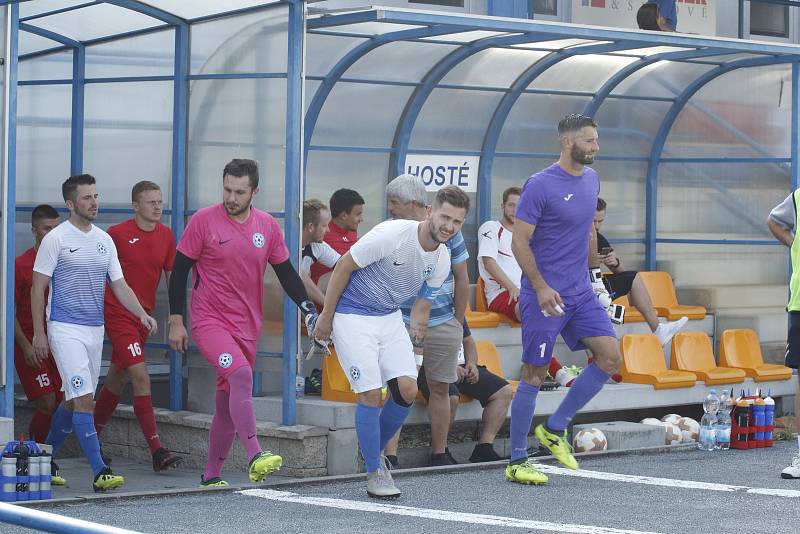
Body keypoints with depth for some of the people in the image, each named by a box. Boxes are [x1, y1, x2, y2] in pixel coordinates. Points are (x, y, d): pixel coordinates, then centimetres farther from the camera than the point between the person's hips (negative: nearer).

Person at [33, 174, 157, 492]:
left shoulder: (105, 240, 11)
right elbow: (38, 288, -5)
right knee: (84, 398, -14)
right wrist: (38, 333, -9)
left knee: (73, 400, 12)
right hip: (65, 329, -7)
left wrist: (141, 313, -5)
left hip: (95, 330, 7)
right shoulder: (56, 239, -6)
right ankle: (100, 472, -18)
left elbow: (119, 285, 11)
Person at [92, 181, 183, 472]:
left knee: (117, 379, 16)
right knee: (141, 376, -16)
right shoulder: (117, 234, -10)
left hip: (145, 317, 6)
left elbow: (172, 276, 12)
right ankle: (157, 450, -19)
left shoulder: (166, 235, 5)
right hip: (118, 314, -6)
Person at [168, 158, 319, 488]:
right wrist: (176, 321, -6)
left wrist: (308, 309, 2)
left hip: (247, 325, 5)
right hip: (209, 320, -5)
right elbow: (179, 270, -3)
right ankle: (255, 457, -34)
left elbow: (286, 273, 12)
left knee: (228, 404, 10)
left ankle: (211, 476, 22)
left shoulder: (267, 226, 4)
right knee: (241, 374, -29)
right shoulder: (204, 220, -7)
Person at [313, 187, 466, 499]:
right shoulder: (391, 235, -23)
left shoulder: (441, 261, -2)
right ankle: (374, 473, 3)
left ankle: (374, 451, 18)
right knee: (371, 394, -12)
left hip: (391, 318, 6)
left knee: (407, 389, -7)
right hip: (352, 317, -6)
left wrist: (415, 351, 9)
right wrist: (326, 317, -10)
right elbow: (344, 266, -14)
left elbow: (421, 310, 9)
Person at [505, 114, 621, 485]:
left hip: (580, 291, 7)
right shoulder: (540, 185, -13)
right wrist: (541, 287, -21)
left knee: (610, 357, -3)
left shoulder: (591, 179, 10)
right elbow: (519, 242, -14)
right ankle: (516, 462, 8)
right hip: (544, 296, -7)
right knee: (534, 374, -2)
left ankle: (555, 429, 10)